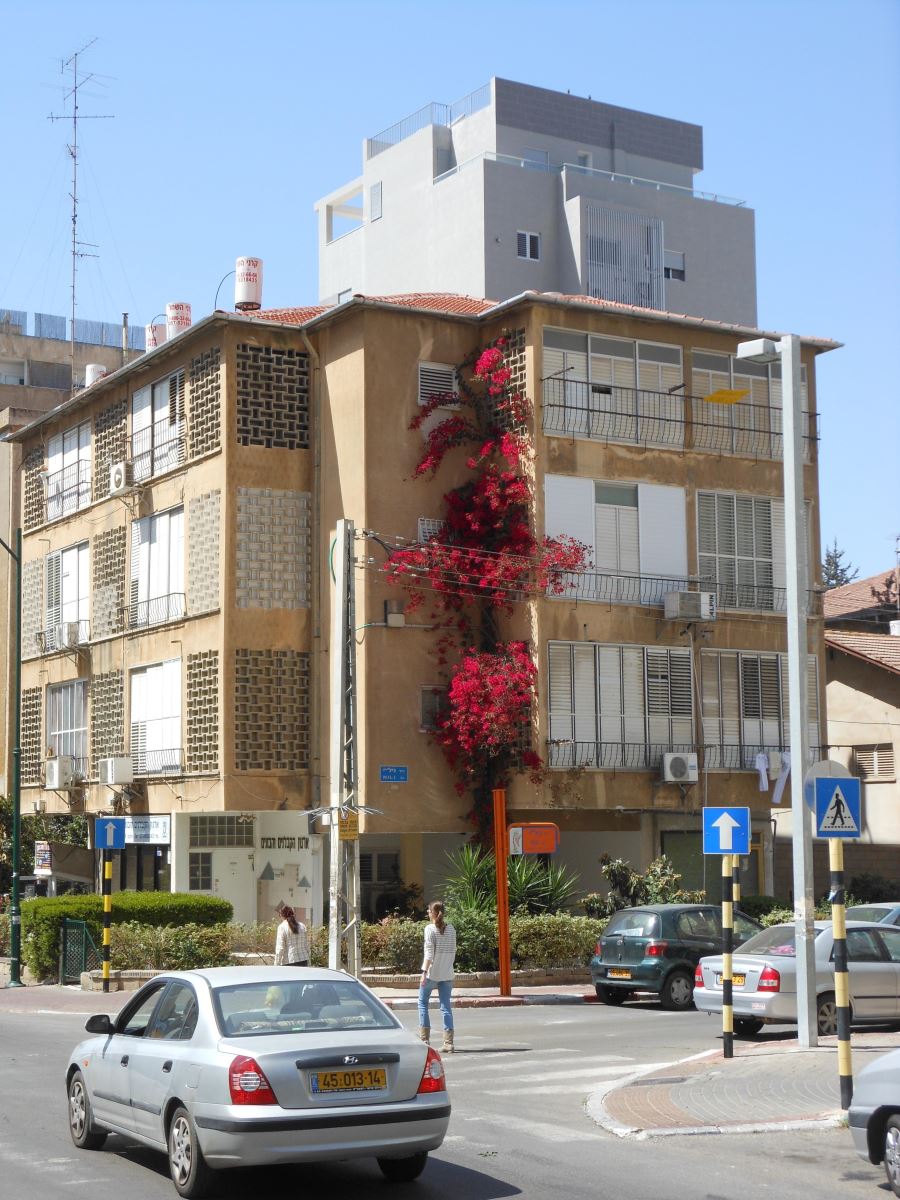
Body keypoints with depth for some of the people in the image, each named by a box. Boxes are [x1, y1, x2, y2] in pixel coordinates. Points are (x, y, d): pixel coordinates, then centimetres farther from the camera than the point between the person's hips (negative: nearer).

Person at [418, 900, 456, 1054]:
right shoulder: (451, 929, 5)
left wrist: (424, 972, -14)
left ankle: (425, 1039, 9)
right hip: (447, 974, 4)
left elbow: (429, 953, -15)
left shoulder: (430, 929, -10)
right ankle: (448, 1043, 0)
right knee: (446, 1006, 5)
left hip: (432, 973, -4)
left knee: (423, 1003, 12)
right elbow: (453, 951, 9)